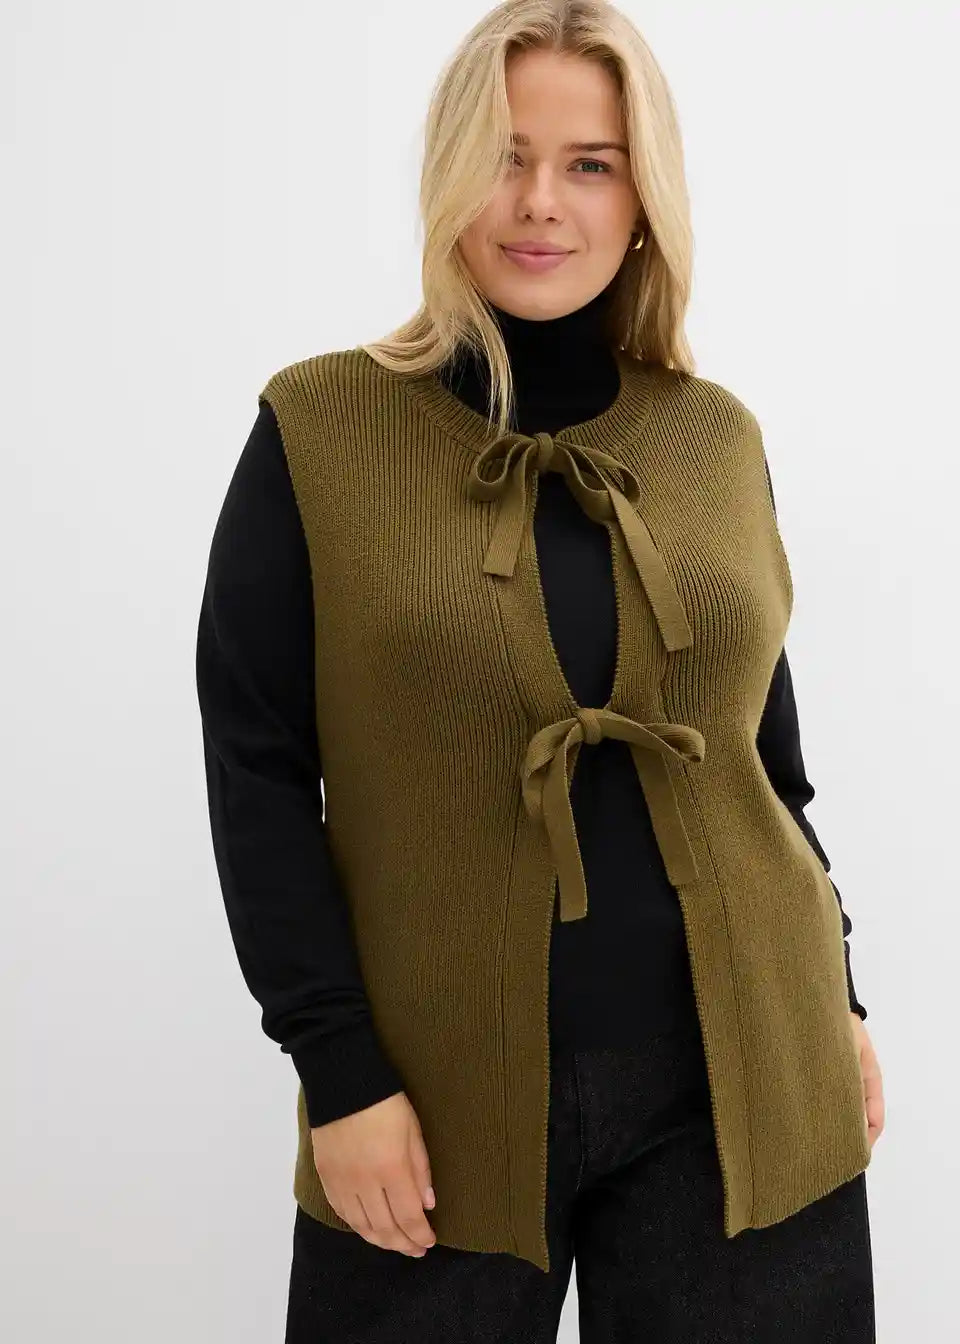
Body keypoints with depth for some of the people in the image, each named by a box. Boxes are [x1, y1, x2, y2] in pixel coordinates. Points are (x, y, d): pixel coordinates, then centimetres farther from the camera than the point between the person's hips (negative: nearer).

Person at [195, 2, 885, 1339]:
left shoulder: (718, 435, 4)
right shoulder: (317, 429, -5)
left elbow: (767, 751, 12)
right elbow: (257, 771, -6)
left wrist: (838, 998, 10)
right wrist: (337, 1067, -10)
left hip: (743, 1081, 3)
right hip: (443, 1091, -2)